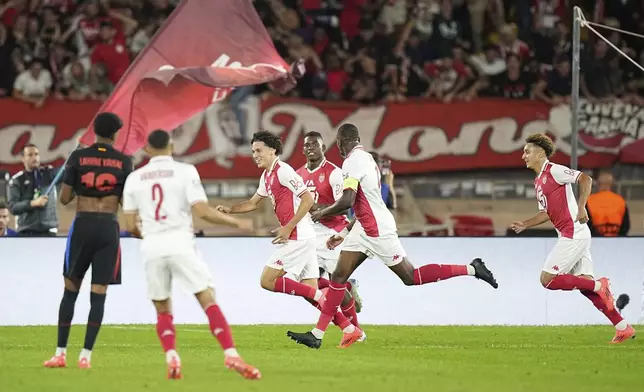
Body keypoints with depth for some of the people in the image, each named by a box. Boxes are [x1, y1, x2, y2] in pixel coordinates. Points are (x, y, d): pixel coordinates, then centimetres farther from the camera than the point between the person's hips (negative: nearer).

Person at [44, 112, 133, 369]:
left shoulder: (78, 157, 0)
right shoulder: (124, 161, 0)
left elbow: (64, 199, 2)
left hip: (82, 225, 1)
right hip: (109, 227, -1)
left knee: (70, 290, 10)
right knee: (98, 295, 1)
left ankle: (60, 353, 8)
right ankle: (86, 355, -5)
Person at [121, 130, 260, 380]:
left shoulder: (134, 178, 10)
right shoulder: (185, 172, 1)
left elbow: (130, 226, 9)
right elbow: (202, 211, -8)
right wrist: (236, 222, 5)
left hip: (152, 248, 3)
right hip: (180, 244, -3)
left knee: (163, 310, 15)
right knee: (209, 301, -4)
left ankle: (171, 359, -6)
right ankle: (231, 355, -19)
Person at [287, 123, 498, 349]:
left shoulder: (352, 162, -17)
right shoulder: (366, 158, 13)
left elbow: (347, 201, -26)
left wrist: (322, 213, -8)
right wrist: (344, 233, 22)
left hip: (377, 230, -10)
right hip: (364, 229, 10)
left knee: (410, 278, -2)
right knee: (339, 276, 5)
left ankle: (471, 269, 6)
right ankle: (317, 335, 4)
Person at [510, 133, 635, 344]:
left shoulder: (553, 171, -9)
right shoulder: (539, 181, 19)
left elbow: (585, 179, -19)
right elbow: (545, 213, 27)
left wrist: (581, 208, -27)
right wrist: (525, 224, 14)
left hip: (574, 235, -10)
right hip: (571, 237, 10)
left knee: (548, 279, -10)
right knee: (584, 283, 5)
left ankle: (599, 286, -7)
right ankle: (623, 327, 4)